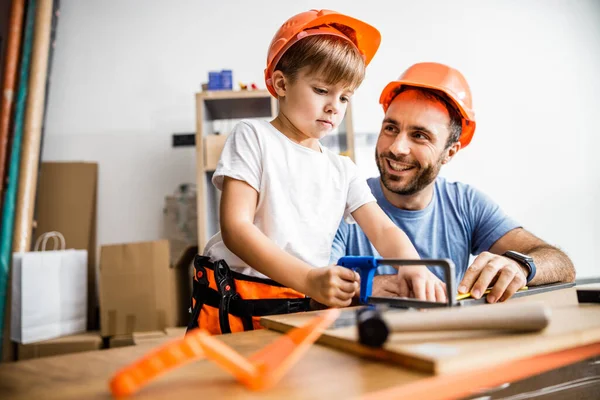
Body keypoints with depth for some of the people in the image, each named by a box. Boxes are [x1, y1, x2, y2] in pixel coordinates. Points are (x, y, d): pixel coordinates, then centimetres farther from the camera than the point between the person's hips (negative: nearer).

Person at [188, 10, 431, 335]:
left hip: (305, 308, 5)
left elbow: (384, 231, 7)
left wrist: (416, 271, -17)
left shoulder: (343, 171, 16)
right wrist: (309, 280, -24)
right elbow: (236, 228, -11)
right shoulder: (254, 137, 0)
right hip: (235, 307, -4)